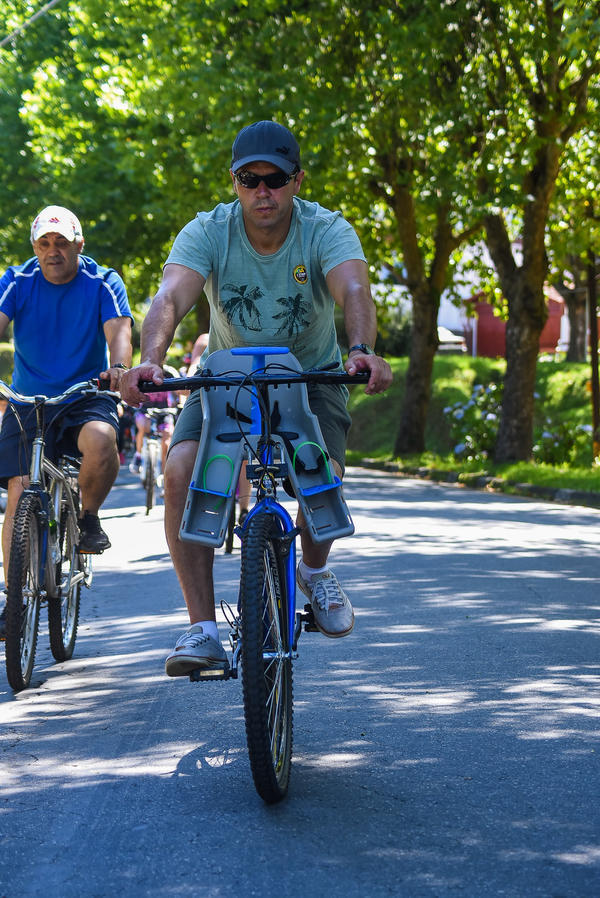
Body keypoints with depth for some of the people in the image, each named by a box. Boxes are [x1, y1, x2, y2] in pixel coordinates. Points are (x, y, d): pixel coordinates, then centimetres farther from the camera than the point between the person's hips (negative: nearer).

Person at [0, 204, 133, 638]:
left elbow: (119, 331, -17)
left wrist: (118, 367, -40)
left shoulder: (103, 283, -4)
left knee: (101, 439, -35)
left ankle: (89, 517, -5)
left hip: (88, 395, -1)